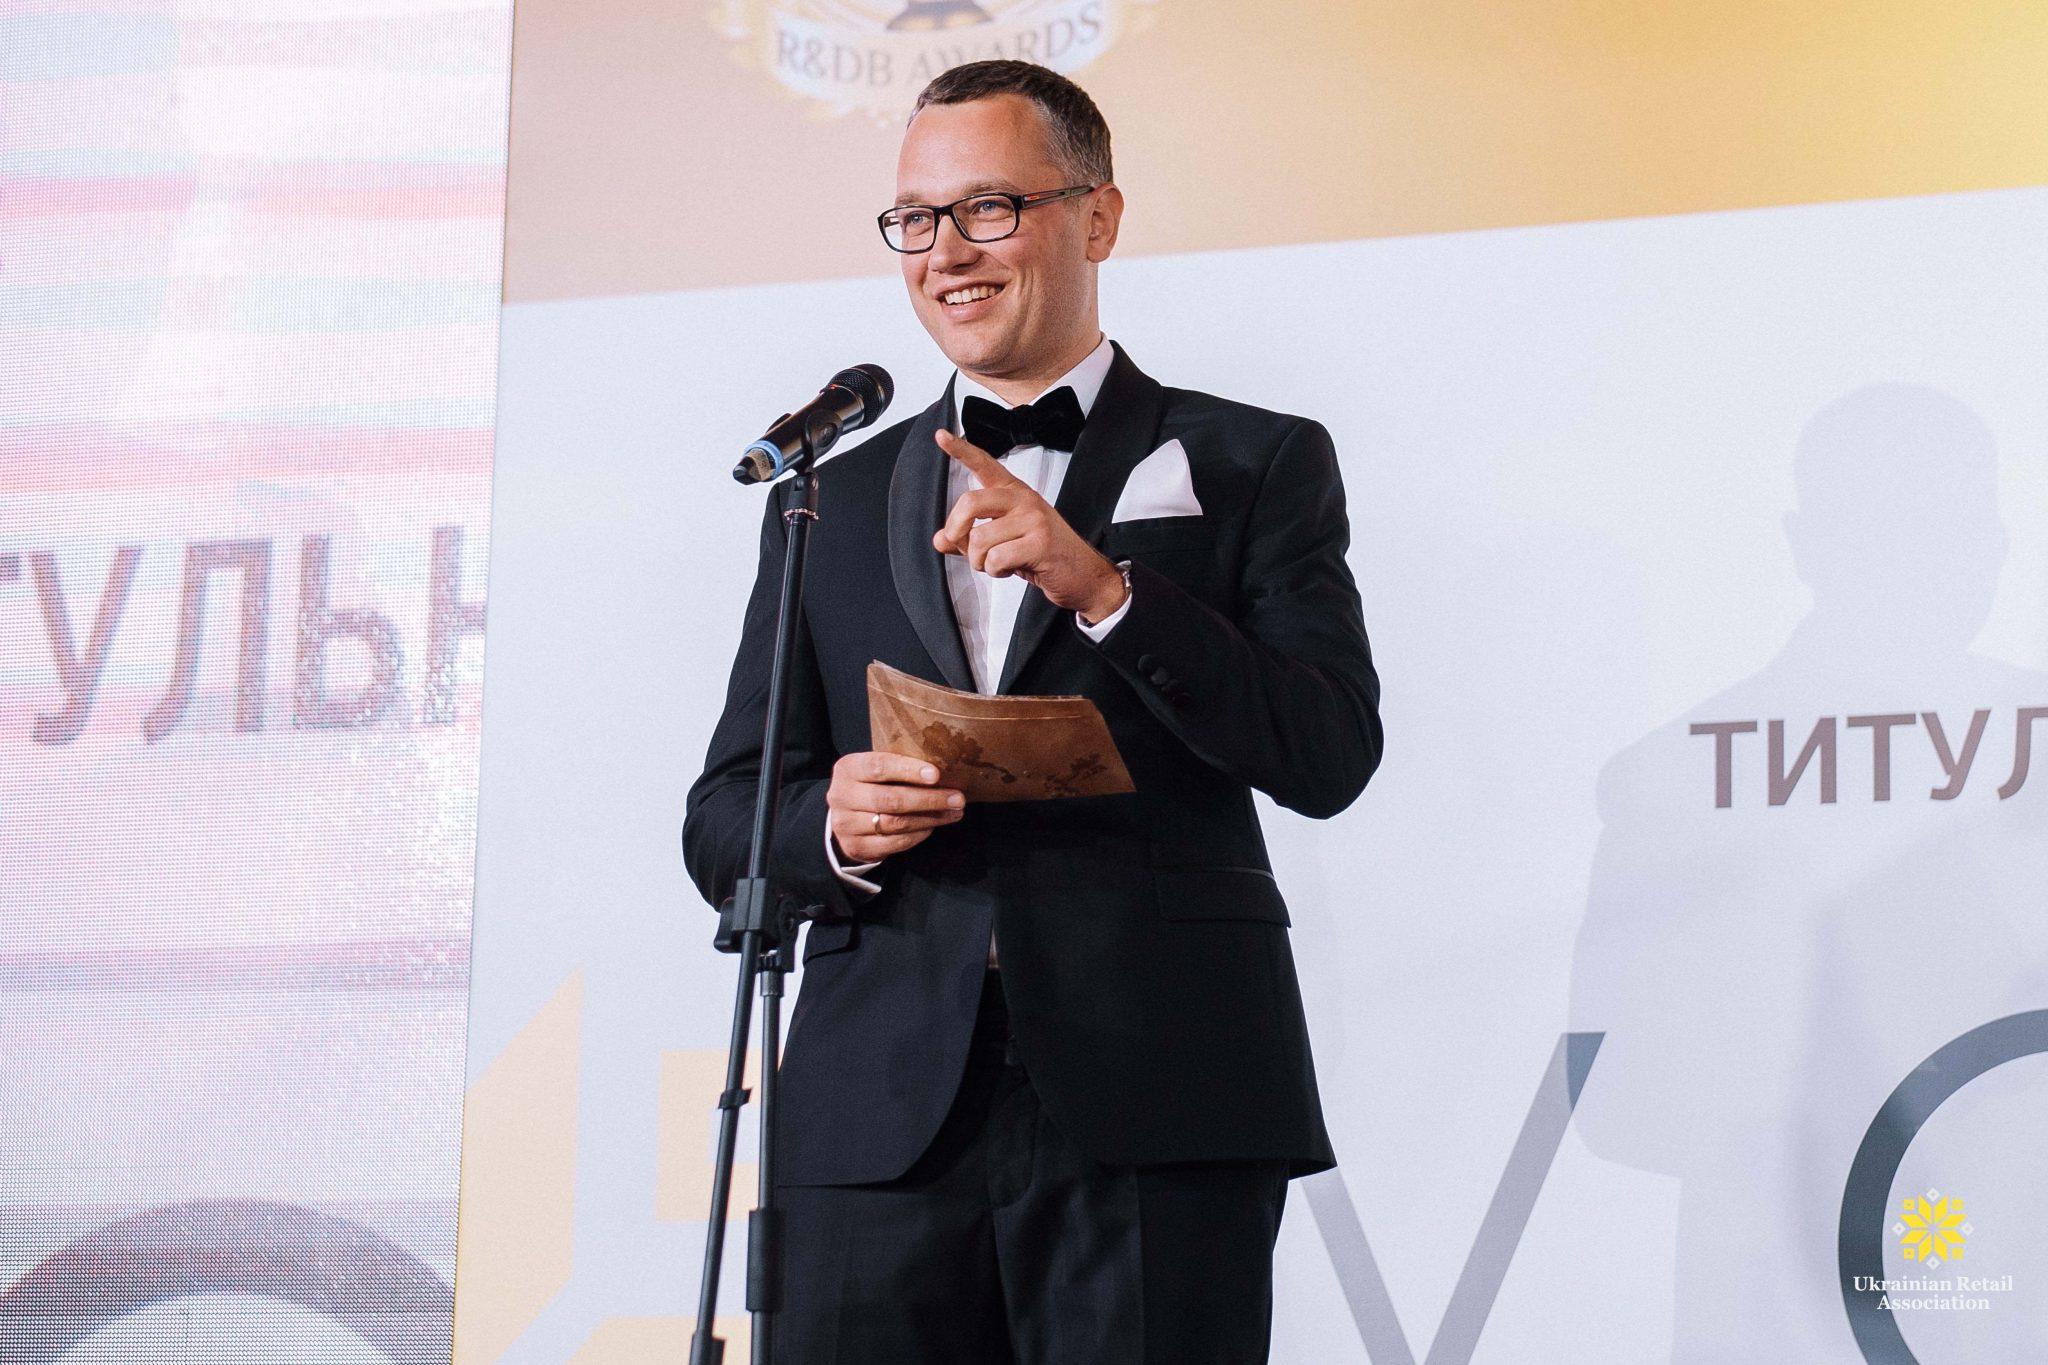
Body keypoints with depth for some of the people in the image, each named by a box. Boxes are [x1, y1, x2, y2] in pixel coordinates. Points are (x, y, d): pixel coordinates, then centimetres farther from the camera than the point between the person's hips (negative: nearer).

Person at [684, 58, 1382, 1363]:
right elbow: (722, 825, 16)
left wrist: (1100, 586, -12)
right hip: (881, 1123, 2)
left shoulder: (1253, 466, 11)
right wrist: (835, 825, -7)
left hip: (1158, 1115, -2)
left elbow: (1329, 758, -2)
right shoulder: (831, 503, 19)